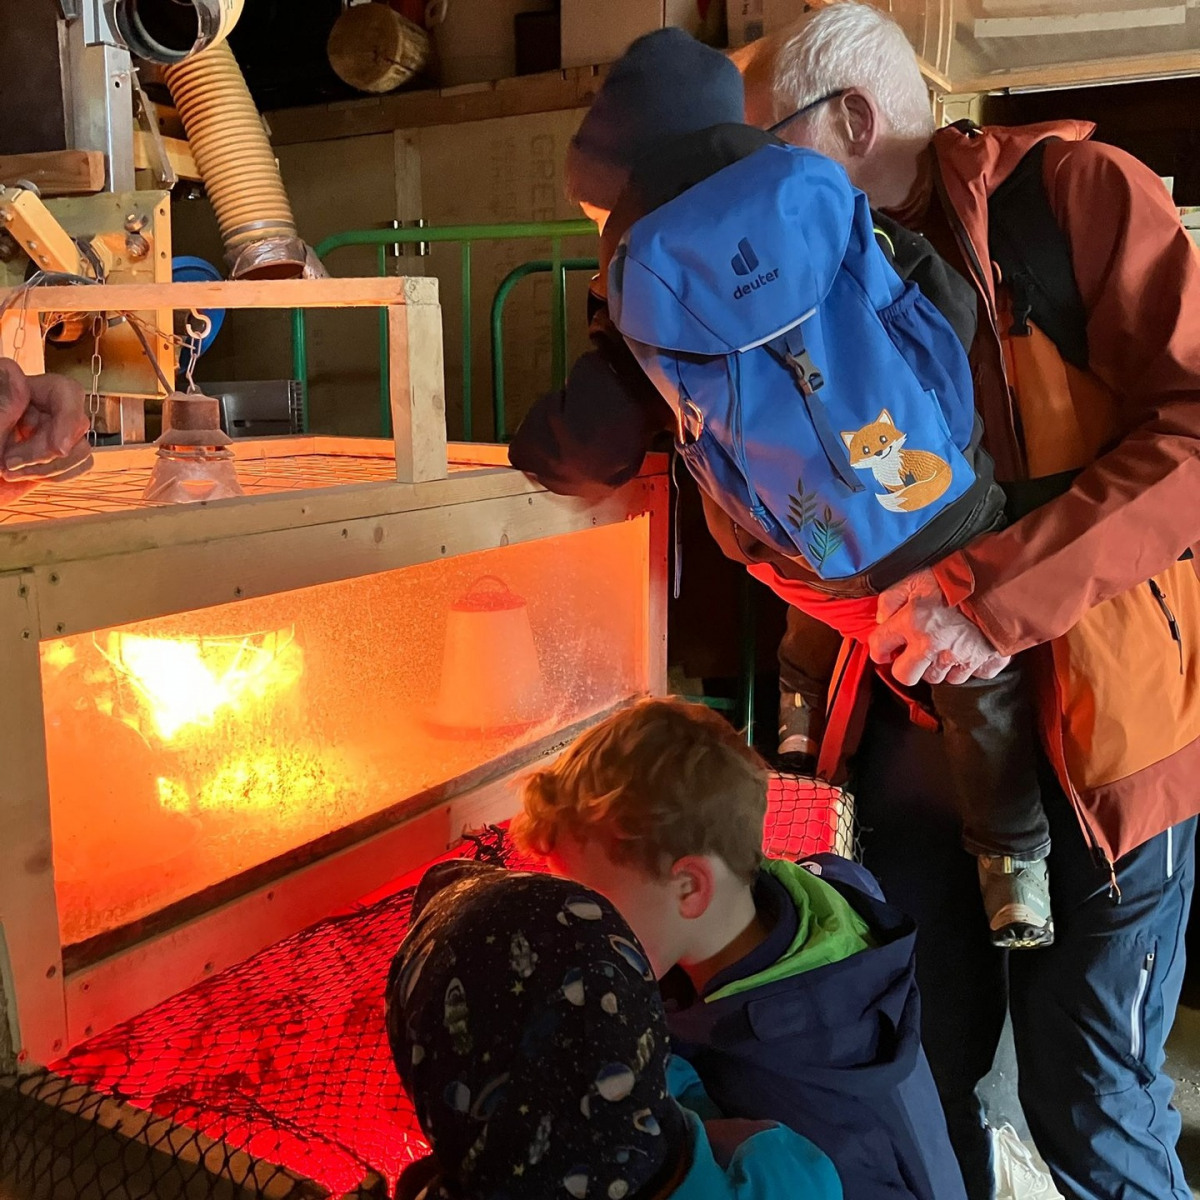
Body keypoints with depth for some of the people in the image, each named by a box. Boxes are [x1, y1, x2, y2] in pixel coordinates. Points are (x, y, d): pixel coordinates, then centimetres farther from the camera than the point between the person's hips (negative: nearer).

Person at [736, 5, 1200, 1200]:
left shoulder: (1076, 191, -7)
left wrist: (1001, 594, -25)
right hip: (916, 712, 6)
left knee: (1086, 1104, 5)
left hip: (1093, 719, -5)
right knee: (915, 1068, 16)